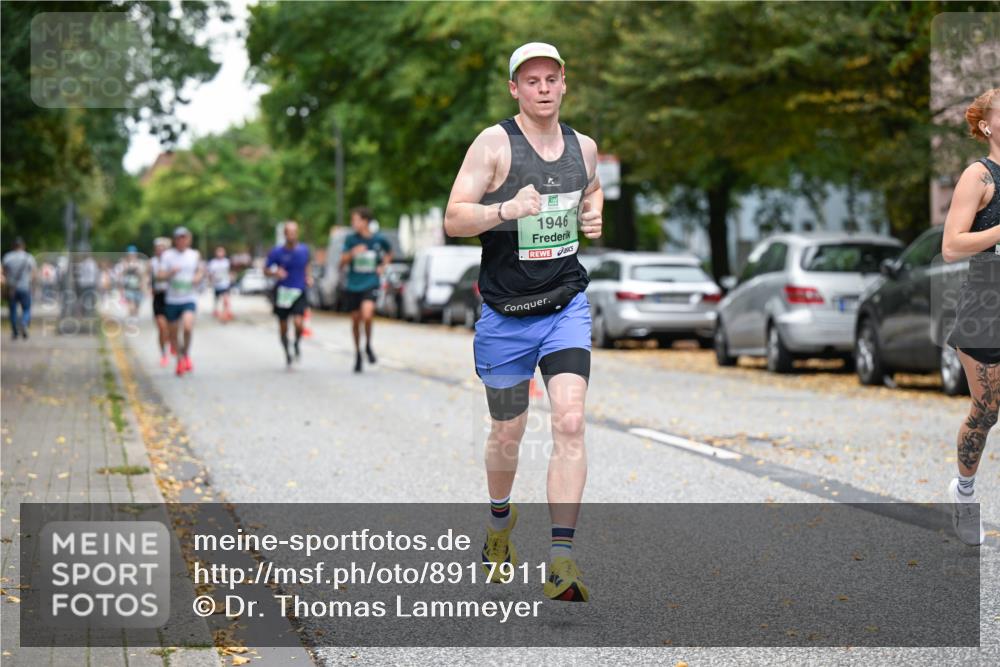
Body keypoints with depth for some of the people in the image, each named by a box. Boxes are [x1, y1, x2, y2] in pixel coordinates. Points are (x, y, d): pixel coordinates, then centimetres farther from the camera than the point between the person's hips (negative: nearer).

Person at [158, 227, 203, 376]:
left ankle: (186, 354, 0)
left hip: (189, 299, -1)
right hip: (172, 300, 1)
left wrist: (198, 277, -1)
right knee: (173, 333, 7)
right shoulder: (167, 255, -1)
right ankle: (180, 359, 30)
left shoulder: (195, 255, 5)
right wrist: (171, 273, -25)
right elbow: (160, 276, -6)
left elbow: (201, 269, 21)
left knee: (188, 326, -24)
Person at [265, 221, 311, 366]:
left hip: (299, 292, 0)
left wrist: (308, 277, 4)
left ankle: (297, 344, 10)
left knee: (298, 322, -20)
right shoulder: (277, 252, -7)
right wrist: (276, 273, -20)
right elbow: (267, 270, 1)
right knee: (283, 327, 7)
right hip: (282, 292, 0)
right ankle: (287, 353, 29)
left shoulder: (304, 249, 0)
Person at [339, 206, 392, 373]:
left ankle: (368, 345, 0)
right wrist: (352, 253, -23)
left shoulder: (379, 239, -2)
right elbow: (342, 262, -4)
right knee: (355, 320, 9)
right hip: (353, 286, 2)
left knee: (367, 314, -25)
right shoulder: (351, 239, -2)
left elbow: (389, 253, 19)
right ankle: (357, 353, 29)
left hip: (371, 284, -2)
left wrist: (383, 266, 3)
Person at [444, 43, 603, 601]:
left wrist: (594, 216, 6)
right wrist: (508, 209, -32)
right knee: (508, 433, 11)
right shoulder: (494, 144, -8)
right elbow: (454, 220, -14)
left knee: (570, 423, -16)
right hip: (506, 314, -2)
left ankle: (562, 560, -19)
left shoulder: (584, 146, 6)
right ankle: (501, 519, 43)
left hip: (567, 308, 2)